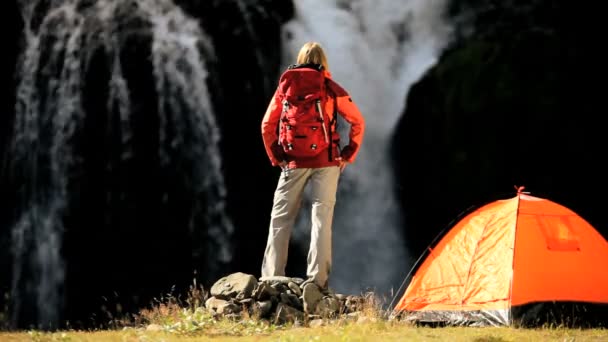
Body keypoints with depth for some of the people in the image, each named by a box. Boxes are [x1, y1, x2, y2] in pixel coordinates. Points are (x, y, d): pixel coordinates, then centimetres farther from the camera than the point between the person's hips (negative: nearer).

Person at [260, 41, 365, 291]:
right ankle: (317, 280, -5)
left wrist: (276, 157, 7)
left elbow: (267, 125, 2)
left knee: (280, 218, 6)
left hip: (294, 162, 1)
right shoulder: (331, 88, 2)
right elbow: (358, 122, -2)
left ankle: (271, 278, 3)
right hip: (326, 162, -1)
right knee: (321, 218, 0)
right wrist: (348, 155, 3)